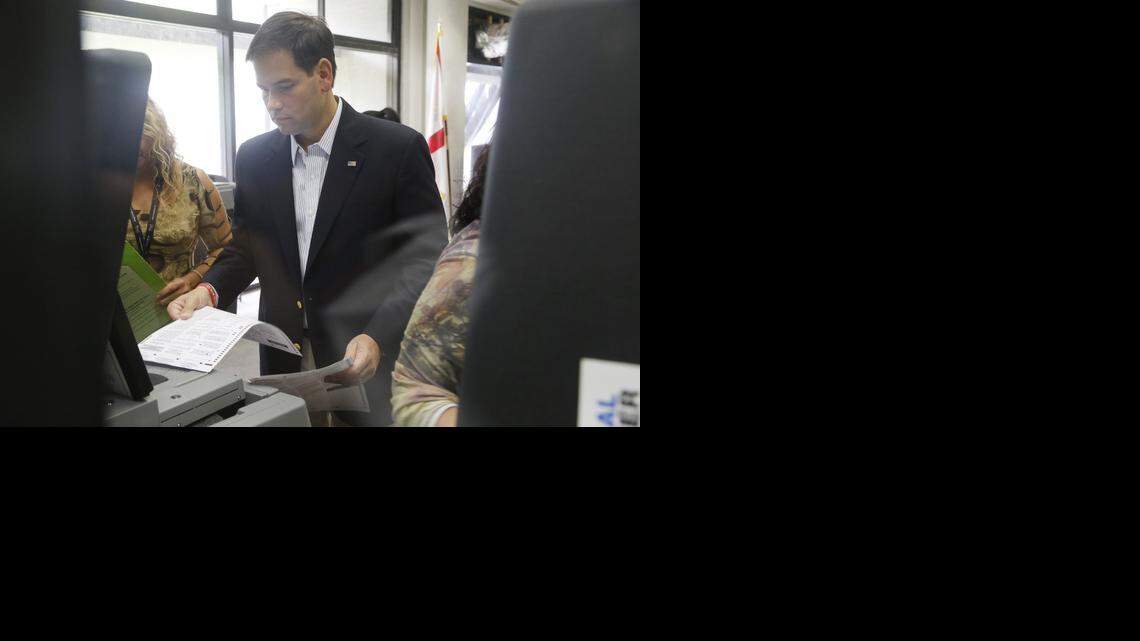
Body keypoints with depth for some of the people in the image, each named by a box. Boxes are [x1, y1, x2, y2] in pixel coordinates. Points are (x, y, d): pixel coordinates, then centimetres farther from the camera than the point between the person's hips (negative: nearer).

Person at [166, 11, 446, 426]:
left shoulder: (398, 148, -10)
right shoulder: (254, 157, 5)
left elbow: (427, 259, -12)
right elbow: (247, 246, 14)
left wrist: (379, 337, -24)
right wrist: (210, 291, -6)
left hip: (367, 366, -4)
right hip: (283, 363, 4)